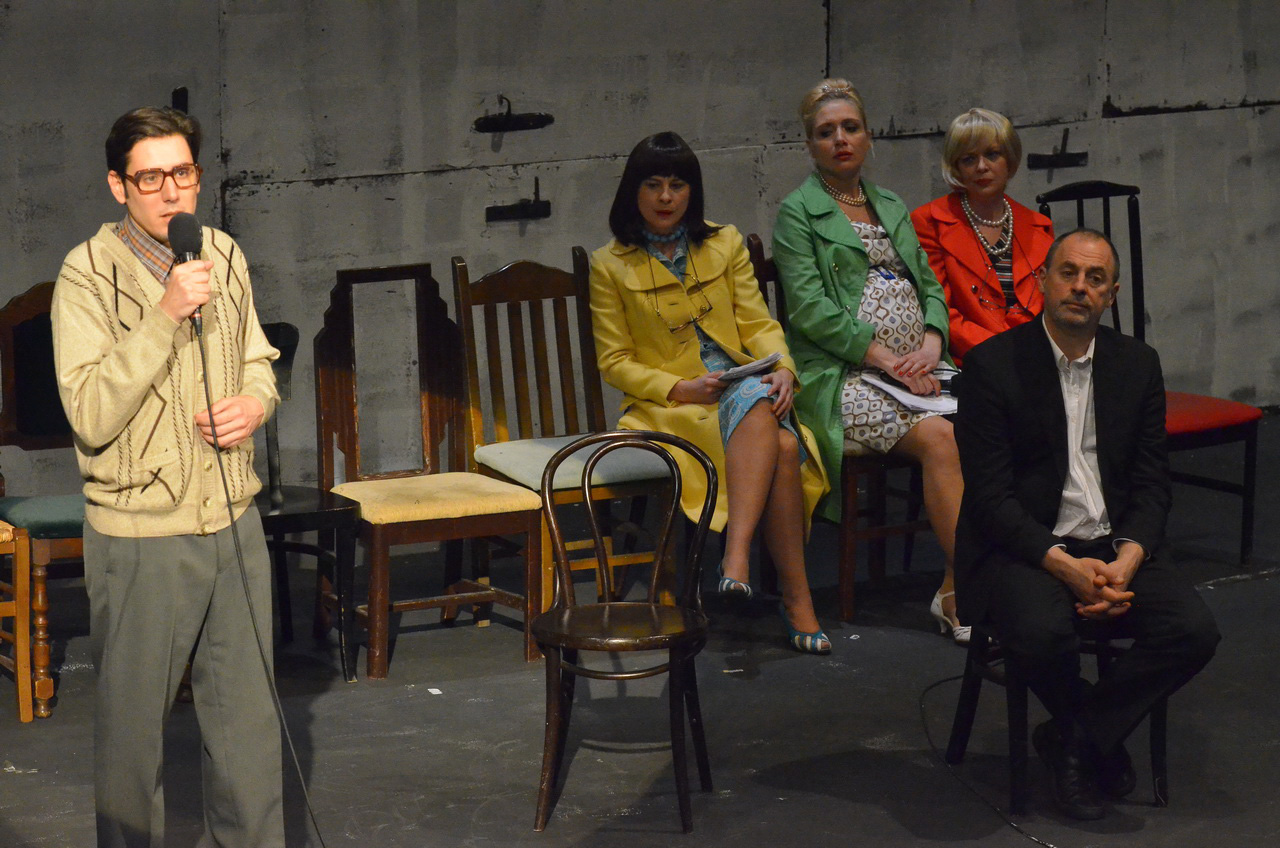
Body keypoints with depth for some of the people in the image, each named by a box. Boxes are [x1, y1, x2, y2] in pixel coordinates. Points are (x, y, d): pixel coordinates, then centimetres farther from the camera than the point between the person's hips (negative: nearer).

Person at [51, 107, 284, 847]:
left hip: (234, 520, 5)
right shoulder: (89, 274, -13)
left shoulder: (224, 255, 5)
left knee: (249, 715, 13)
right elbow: (92, 416, -21)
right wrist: (166, 314, -26)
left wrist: (257, 402, -4)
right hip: (140, 534, -5)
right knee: (133, 722, 8)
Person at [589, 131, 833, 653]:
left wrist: (782, 369, -12)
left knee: (762, 409, -38)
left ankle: (736, 556, -46)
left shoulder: (725, 245, 16)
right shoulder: (611, 266, 7)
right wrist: (680, 388, -13)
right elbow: (614, 362, 3)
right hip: (667, 406, -3)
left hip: (746, 391, 3)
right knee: (779, 445, -35)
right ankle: (797, 599, -38)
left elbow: (758, 323, 10)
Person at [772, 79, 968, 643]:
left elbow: (930, 285, 20)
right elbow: (810, 310, -7)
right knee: (939, 437, -31)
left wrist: (931, 343, -2)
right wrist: (884, 357, -14)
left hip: (915, 371, 5)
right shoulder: (798, 212, 4)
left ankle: (956, 593, -24)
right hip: (844, 379, -5)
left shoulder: (892, 208, 24)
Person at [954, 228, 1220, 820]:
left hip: (1114, 544, 4)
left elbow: (1151, 482, 7)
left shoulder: (1137, 364, 9)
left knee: (1194, 630, -21)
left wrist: (1128, 557, -13)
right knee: (1041, 632, -35)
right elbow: (990, 494, -11)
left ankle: (1073, 738, -3)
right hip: (1023, 545, -4)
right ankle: (1098, 739, -2)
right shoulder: (993, 365, -5)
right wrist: (1062, 563, -22)